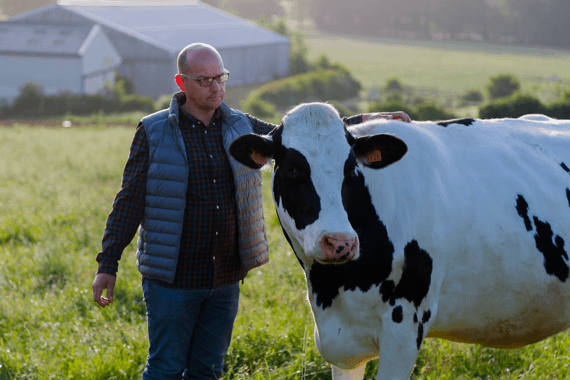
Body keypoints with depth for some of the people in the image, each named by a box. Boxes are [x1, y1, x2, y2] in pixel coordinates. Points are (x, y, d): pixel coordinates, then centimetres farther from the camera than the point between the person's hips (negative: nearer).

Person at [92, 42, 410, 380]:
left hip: (225, 277, 4)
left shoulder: (240, 128, 7)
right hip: (172, 277, -4)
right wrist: (108, 265, -6)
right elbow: (129, 201, -4)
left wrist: (362, 122, -1)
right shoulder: (154, 133, -5)